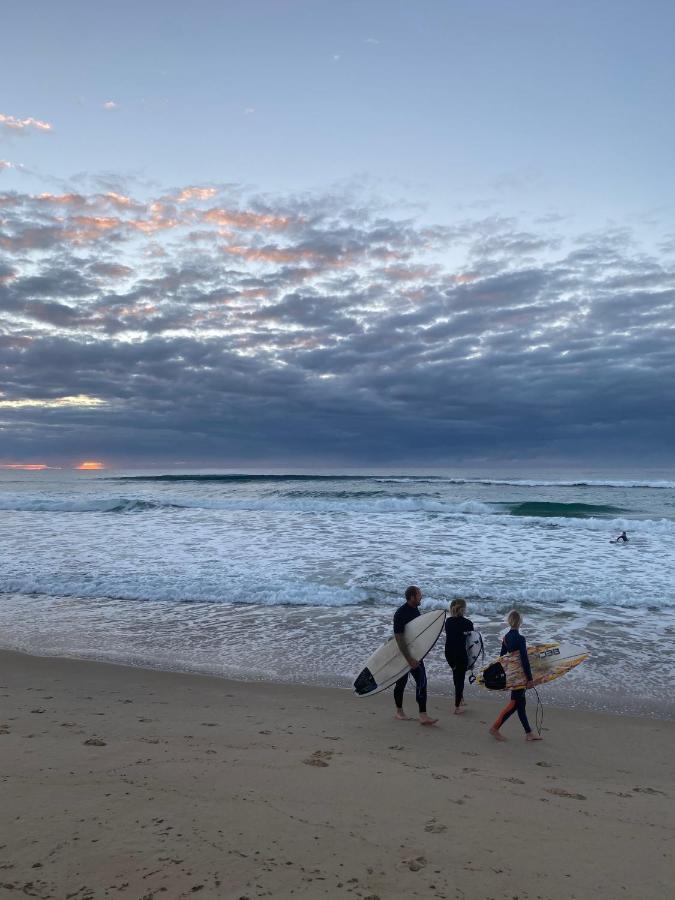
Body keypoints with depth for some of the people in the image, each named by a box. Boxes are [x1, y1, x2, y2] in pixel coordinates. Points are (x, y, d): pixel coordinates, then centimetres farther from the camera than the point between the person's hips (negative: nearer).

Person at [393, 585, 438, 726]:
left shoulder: (415, 610, 4)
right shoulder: (400, 614, -22)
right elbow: (399, 638, -25)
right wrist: (409, 659, -27)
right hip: (402, 654, -7)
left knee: (422, 681, -2)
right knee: (401, 682, 9)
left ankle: (423, 715, -2)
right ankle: (399, 711, 28)